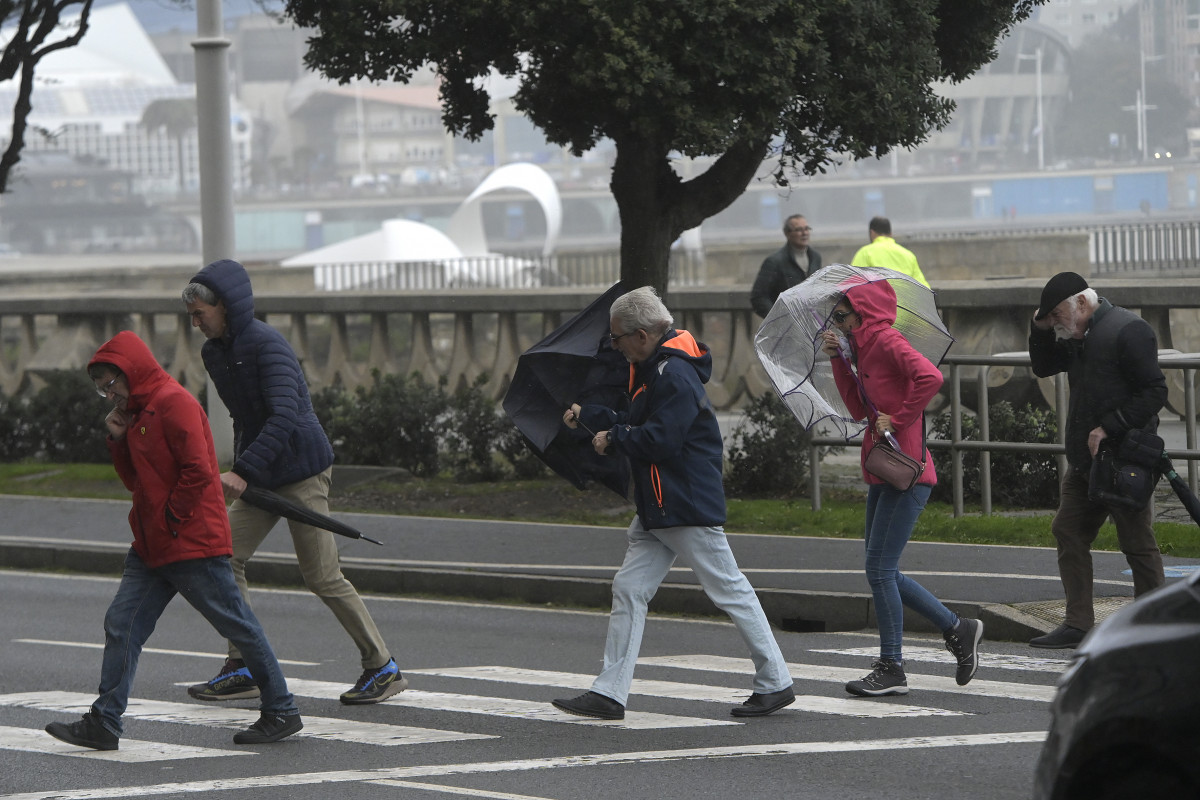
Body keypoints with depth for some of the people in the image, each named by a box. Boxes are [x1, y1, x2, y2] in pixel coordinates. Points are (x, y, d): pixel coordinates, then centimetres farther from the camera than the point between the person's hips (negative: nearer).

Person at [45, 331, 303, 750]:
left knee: (238, 625, 0)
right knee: (121, 623, 1)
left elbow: (198, 471, -21)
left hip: (192, 542, -10)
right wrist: (118, 439, 6)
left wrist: (172, 519, -15)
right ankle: (103, 724, 0)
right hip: (151, 549, 10)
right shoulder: (137, 410, 16)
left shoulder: (174, 403, -14)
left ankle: (281, 712, 10)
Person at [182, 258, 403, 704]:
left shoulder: (267, 346, -20)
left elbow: (284, 416, -31)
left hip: (301, 471, -8)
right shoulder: (215, 353, 7)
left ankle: (383, 669, 6)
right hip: (260, 476, 8)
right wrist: (241, 470, 15)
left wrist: (244, 471, -37)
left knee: (322, 578, -5)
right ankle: (243, 669, 3)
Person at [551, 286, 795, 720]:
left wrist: (613, 438, -11)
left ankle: (775, 682, 7)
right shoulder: (651, 371, 15)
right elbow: (635, 426, 21)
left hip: (689, 506, -10)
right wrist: (586, 415, 19)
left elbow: (660, 440, -25)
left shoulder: (675, 375, -18)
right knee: (628, 589, 4)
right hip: (657, 511, 10)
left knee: (730, 589, -2)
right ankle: (609, 693, 3)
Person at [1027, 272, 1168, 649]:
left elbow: (1154, 393, -18)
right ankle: (1078, 624, 14)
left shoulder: (1128, 331, -14)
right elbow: (1043, 367, 26)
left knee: (1137, 542, -2)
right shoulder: (1078, 335, 14)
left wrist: (1108, 428, -23)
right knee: (1068, 532, 9)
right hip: (1085, 461, 9)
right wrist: (1040, 330, 8)